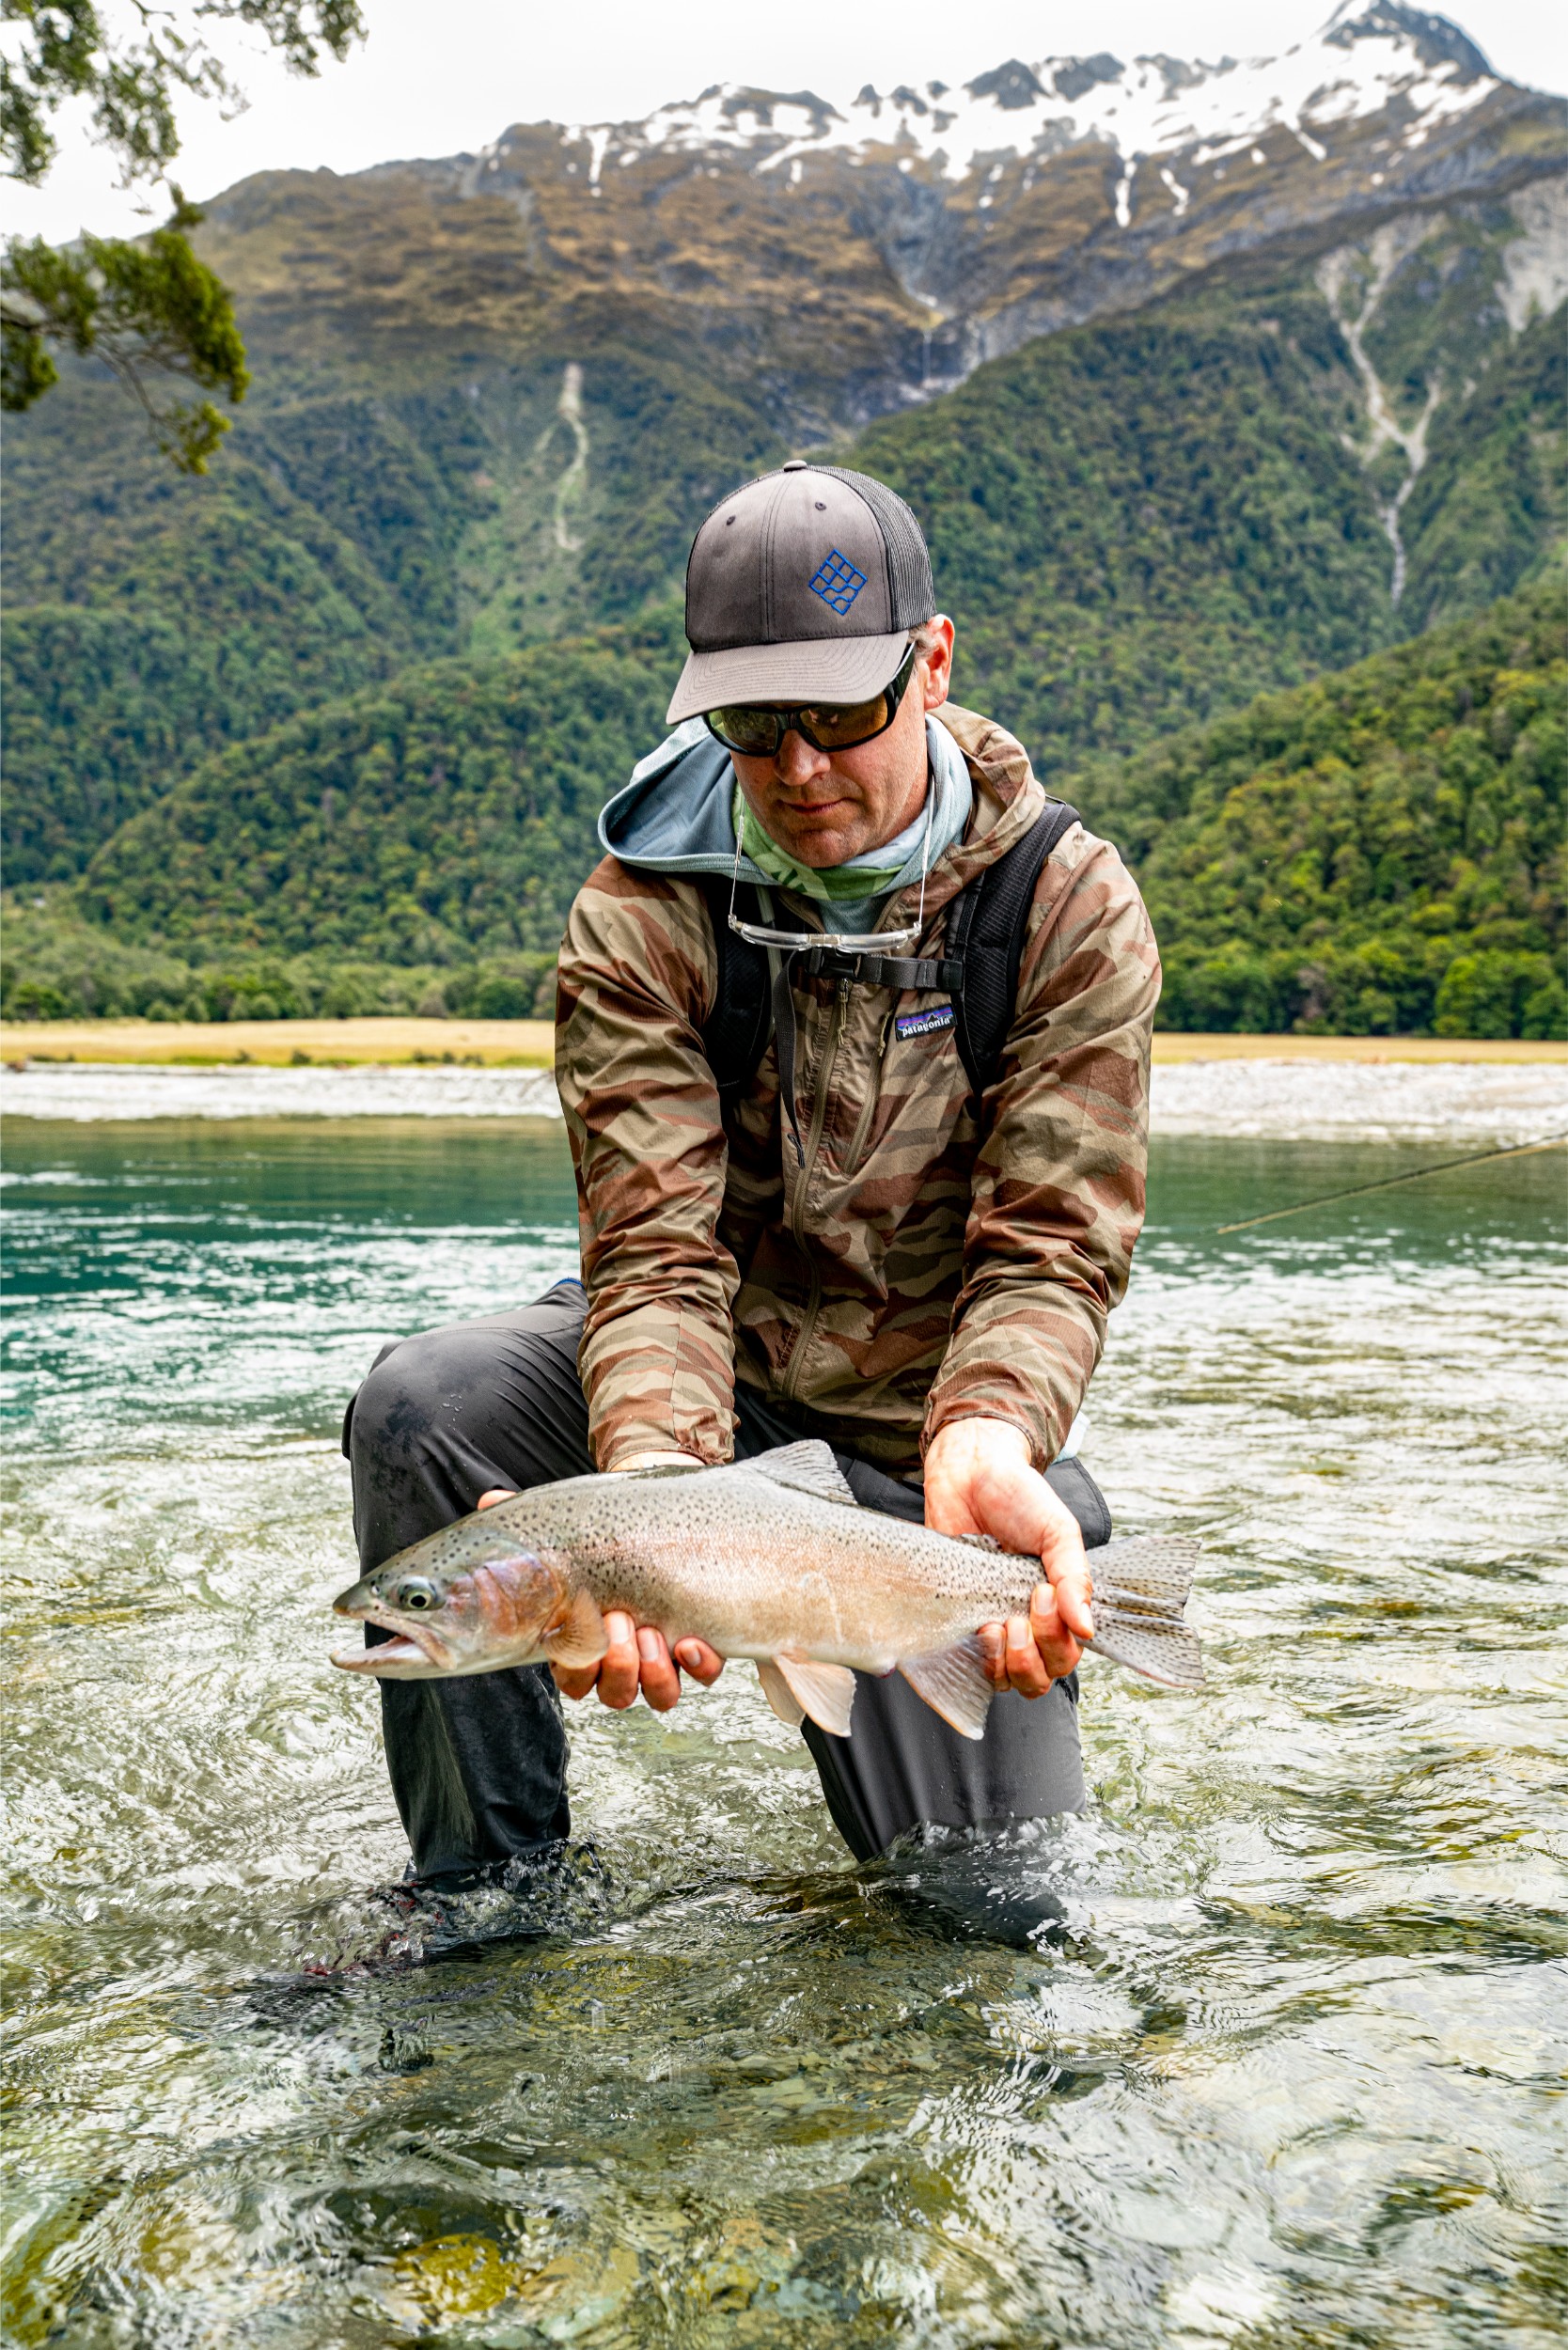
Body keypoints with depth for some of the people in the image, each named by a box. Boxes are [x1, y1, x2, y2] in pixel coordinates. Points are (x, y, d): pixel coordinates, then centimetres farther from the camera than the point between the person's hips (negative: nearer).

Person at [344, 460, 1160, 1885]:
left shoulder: (1072, 908, -14)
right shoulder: (640, 918, -15)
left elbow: (1052, 1253, -19)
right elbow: (657, 1252, -23)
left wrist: (989, 1441, -42)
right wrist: (656, 1480, -44)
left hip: (924, 1428, 0)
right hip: (715, 1391, 0)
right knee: (422, 1406, -30)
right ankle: (494, 1898, -9)